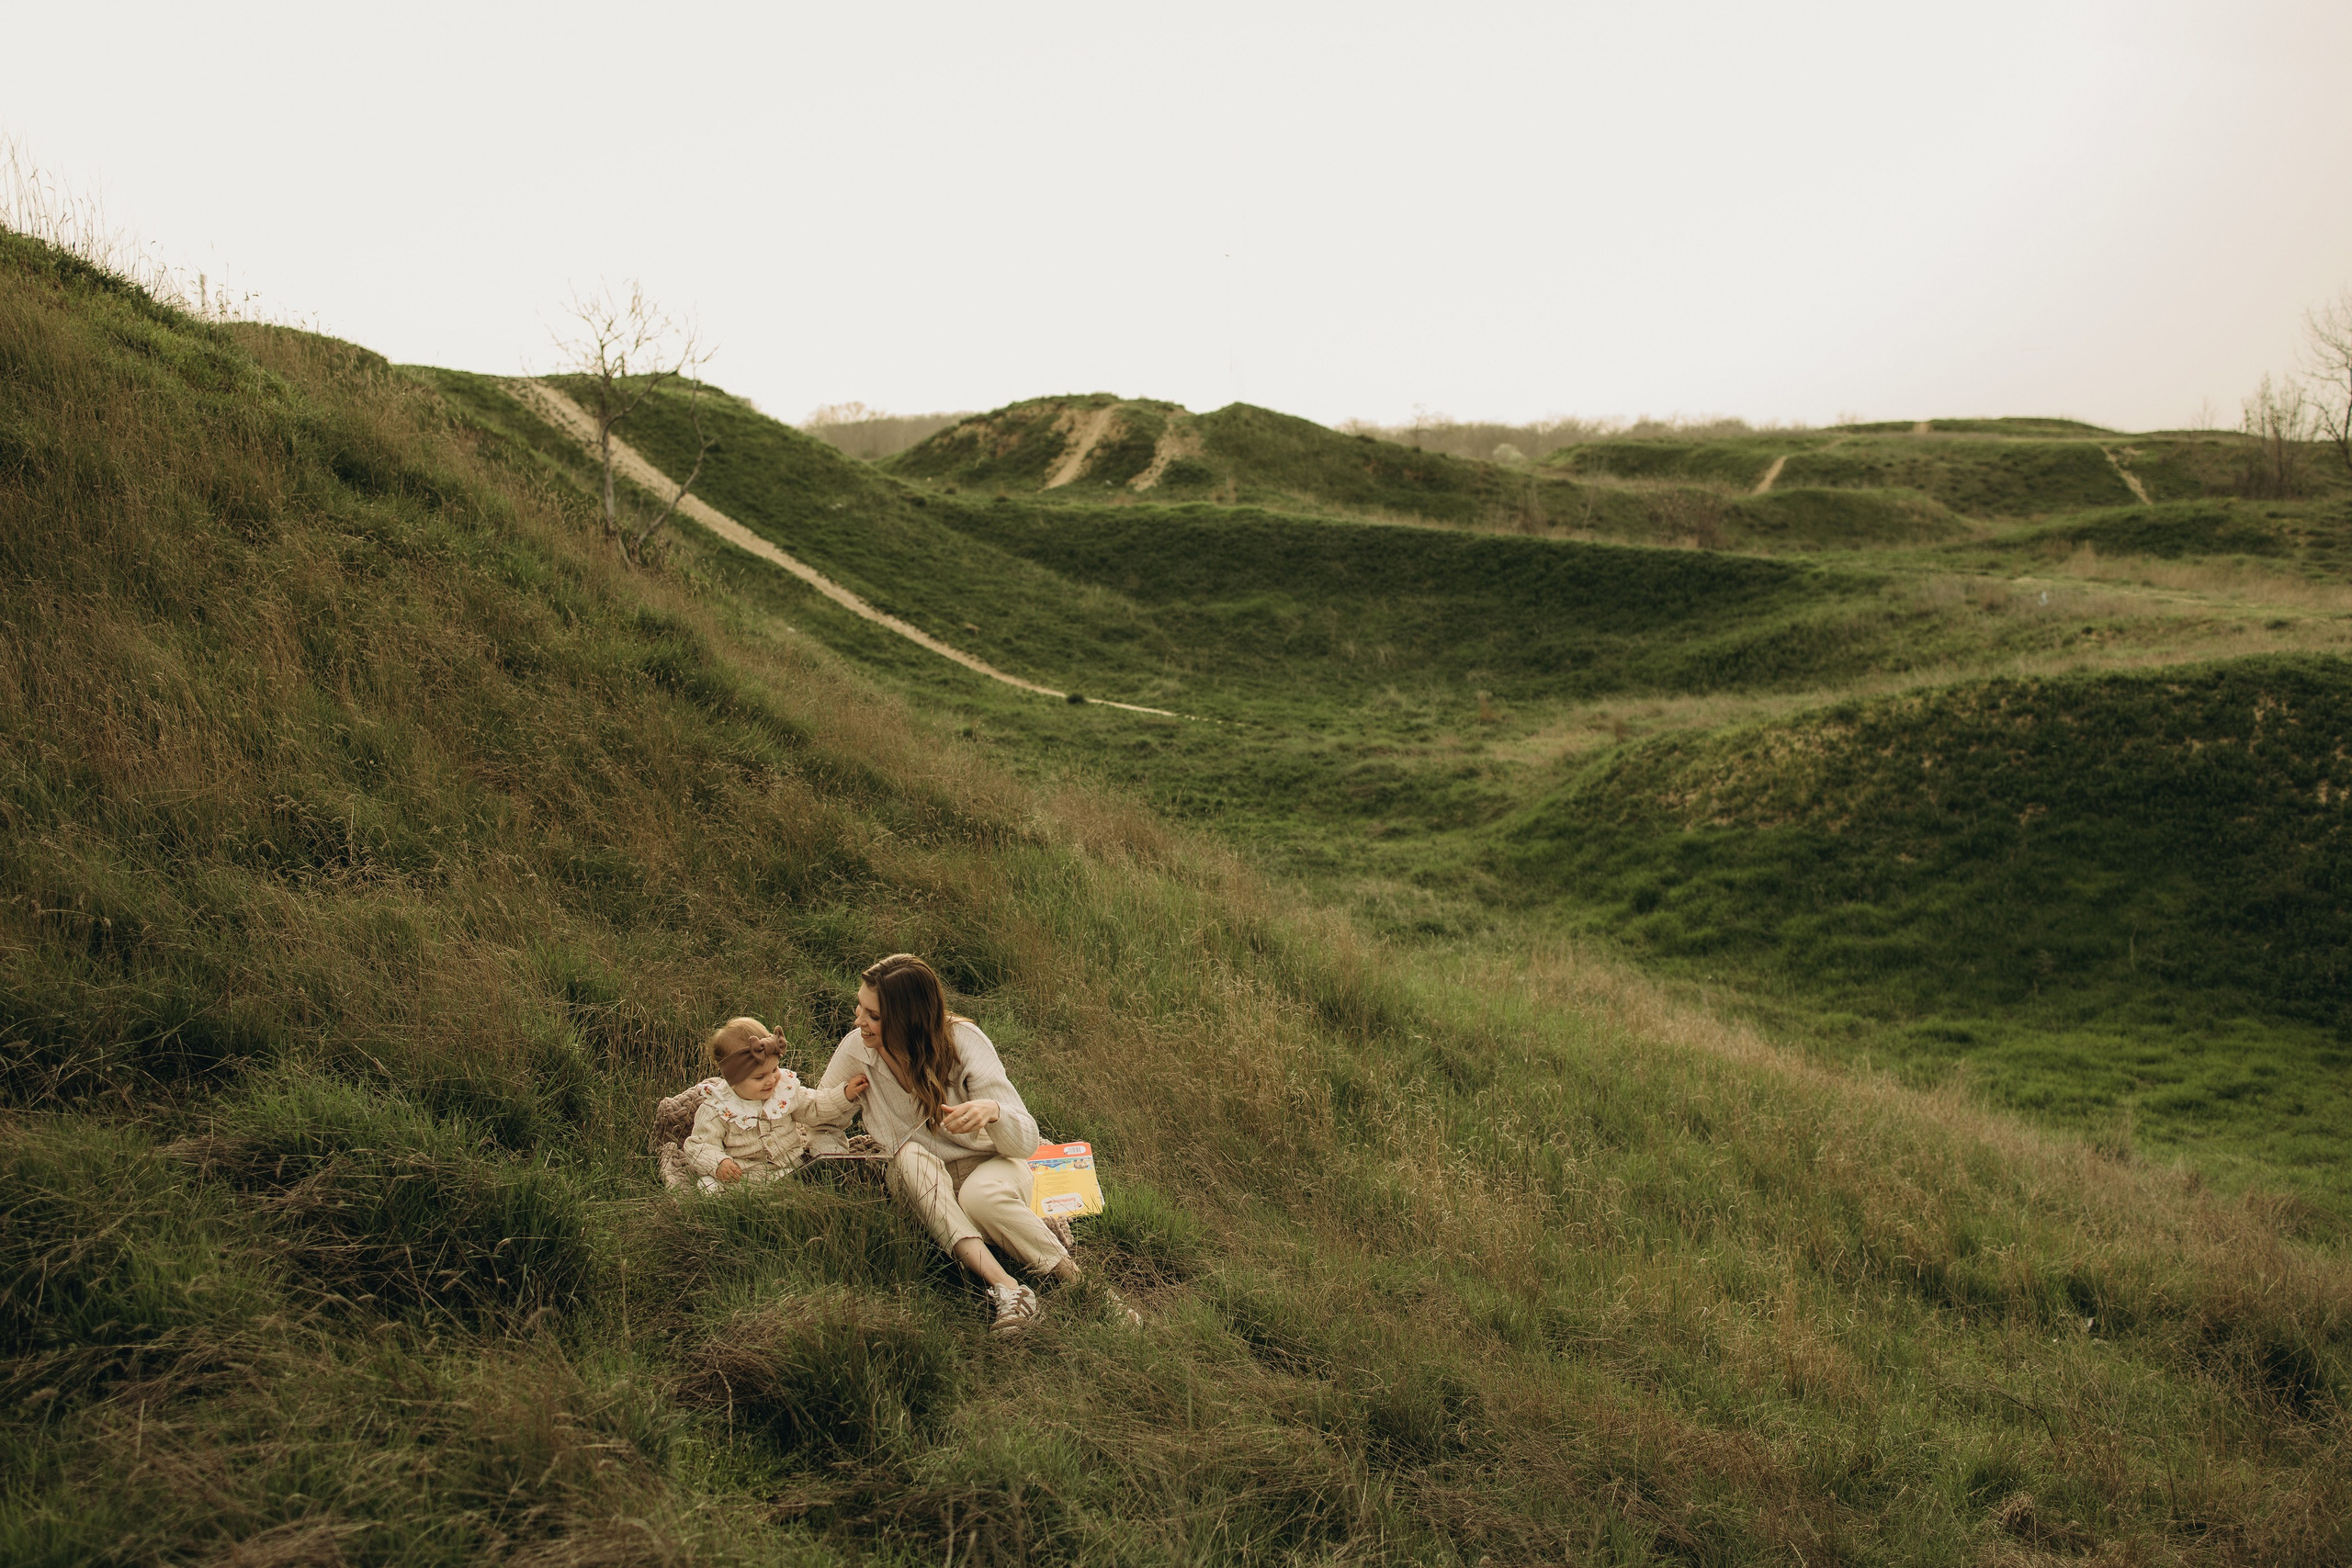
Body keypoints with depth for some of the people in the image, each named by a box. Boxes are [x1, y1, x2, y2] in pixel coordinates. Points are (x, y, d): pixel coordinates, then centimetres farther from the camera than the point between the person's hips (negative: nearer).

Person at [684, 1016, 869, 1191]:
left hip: (793, 1171, 3)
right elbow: (699, 1147, -5)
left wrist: (845, 1094, 7)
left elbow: (814, 1107, 17)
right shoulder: (718, 1111, -7)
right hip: (742, 1179, -3)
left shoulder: (786, 1087, 4)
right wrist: (718, 1164, -24)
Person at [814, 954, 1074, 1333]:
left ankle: (1072, 1279, -19)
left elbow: (1027, 1142, -21)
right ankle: (1004, 1286, -42)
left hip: (986, 1165, -3)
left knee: (980, 1196, -38)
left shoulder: (962, 1042, -19)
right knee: (911, 1156, -33)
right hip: (919, 1185, 3)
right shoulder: (858, 1048, -12)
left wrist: (991, 1111, -43)